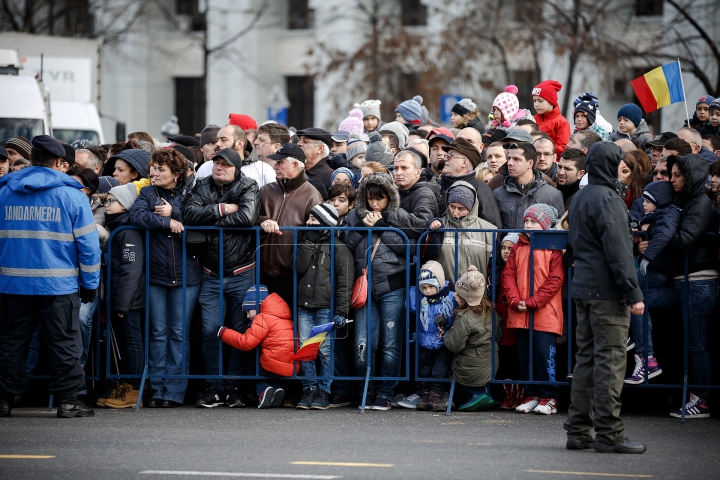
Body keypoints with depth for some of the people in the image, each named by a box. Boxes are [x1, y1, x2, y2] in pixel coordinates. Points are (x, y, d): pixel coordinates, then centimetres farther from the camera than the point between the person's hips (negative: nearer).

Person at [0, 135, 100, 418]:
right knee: (63, 341, 3)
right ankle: (67, 400, 3)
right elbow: (88, 243, -2)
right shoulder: (72, 195, -2)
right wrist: (90, 284, 4)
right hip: (59, 285, -3)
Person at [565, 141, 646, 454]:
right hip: (607, 292, -9)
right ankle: (608, 433, -7)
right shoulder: (607, 199, -14)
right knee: (610, 359, -7)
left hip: (583, 288, 9)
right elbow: (618, 250, -18)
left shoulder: (579, 199, 16)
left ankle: (578, 431, 12)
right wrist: (633, 293, -17)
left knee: (586, 358, 11)